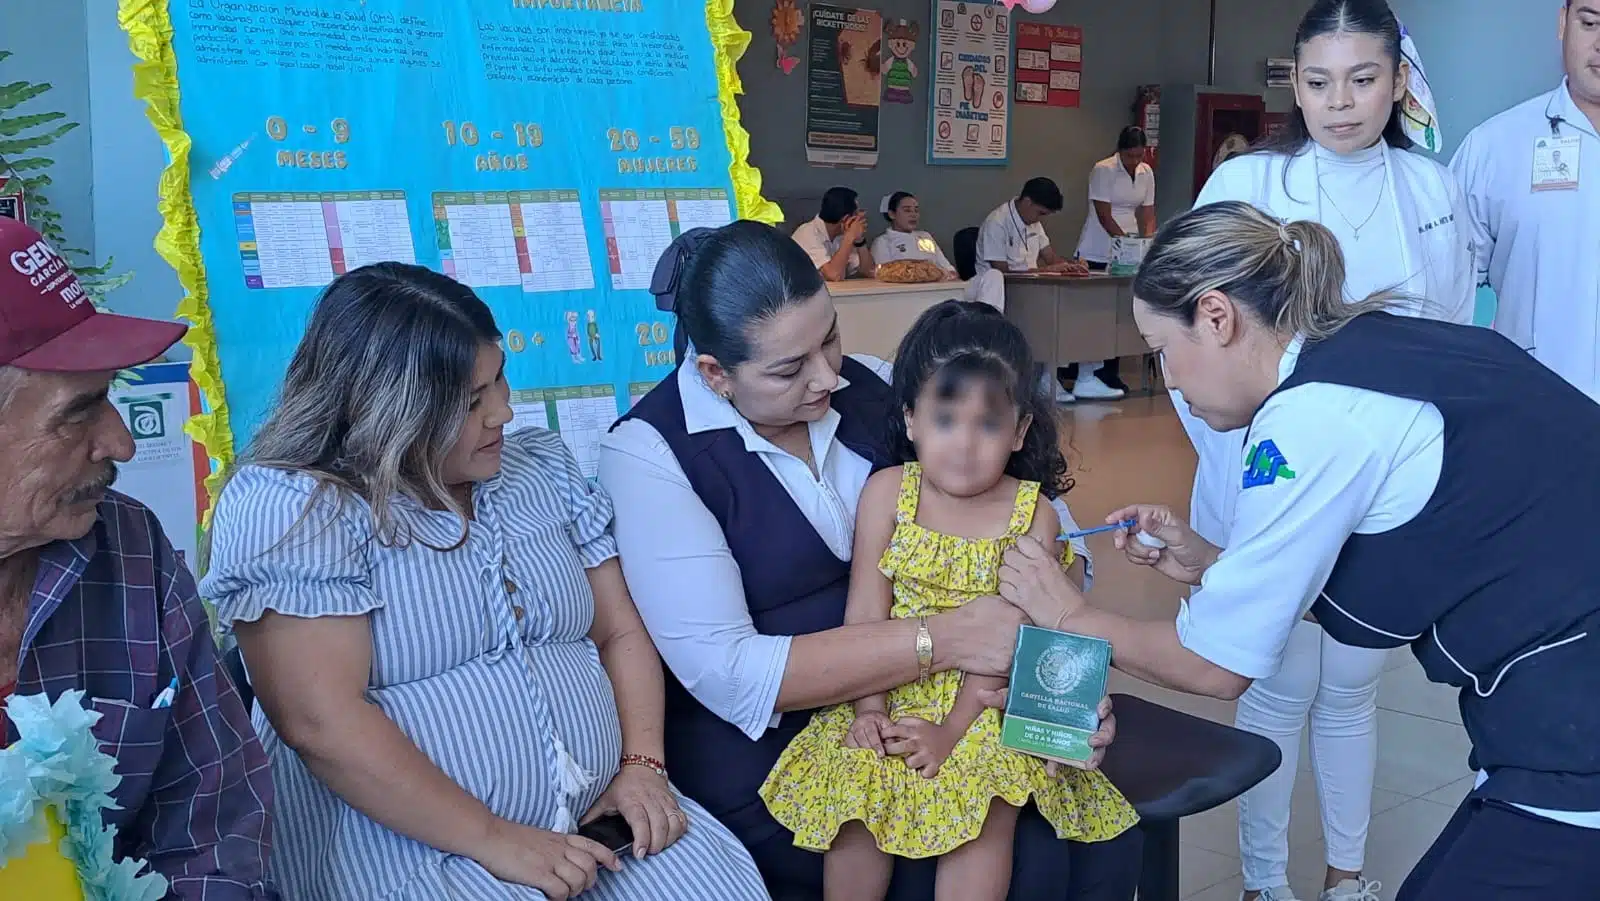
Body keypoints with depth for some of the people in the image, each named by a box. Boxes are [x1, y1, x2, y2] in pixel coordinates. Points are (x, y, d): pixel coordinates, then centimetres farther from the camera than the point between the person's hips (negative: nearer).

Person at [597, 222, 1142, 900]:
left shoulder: (864, 389, 1)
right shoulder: (650, 453, -13)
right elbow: (723, 672, -21)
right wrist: (939, 641, -26)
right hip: (766, 756, -5)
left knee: (1106, 844, -9)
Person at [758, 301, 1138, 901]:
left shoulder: (1033, 513, -5)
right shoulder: (887, 492, -2)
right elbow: (866, 612, -4)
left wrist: (951, 729, -17)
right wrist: (869, 708, -14)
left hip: (986, 701, -1)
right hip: (894, 692, 1)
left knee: (986, 808, -24)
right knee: (853, 788, -20)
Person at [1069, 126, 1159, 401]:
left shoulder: (1146, 173, 9)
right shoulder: (1103, 170, -10)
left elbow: (1148, 214, 10)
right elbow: (1104, 216, -14)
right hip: (1097, 254, -6)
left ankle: (1108, 373, 12)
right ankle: (1086, 377, -6)